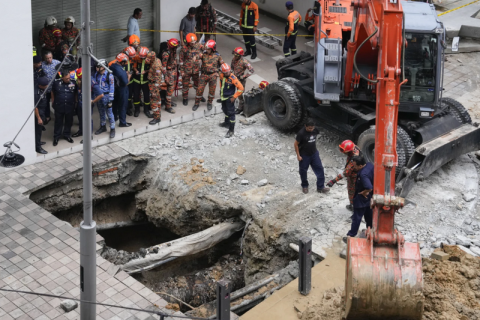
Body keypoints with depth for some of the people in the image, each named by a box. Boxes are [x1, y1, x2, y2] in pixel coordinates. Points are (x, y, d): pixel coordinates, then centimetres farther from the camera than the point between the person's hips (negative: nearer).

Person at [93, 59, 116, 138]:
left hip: (106, 96, -6)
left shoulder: (109, 75, -11)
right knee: (101, 113, 17)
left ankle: (112, 129, 7)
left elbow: (111, 88, -10)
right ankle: (103, 127, 32)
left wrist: (110, 100, -12)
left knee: (109, 113, -2)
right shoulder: (96, 74, 4)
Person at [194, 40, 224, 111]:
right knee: (200, 89, -1)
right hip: (204, 75, 0)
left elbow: (222, 64, 9)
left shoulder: (217, 56, -3)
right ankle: (197, 103, 15)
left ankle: (209, 103, 30)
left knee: (212, 90, 8)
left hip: (213, 75, 0)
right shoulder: (204, 54, -4)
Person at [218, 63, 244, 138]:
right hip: (223, 97, 8)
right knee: (225, 110, 27)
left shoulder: (233, 78, -27)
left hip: (229, 98, -8)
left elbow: (241, 88, -25)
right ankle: (227, 123, 52)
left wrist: (234, 97, -21)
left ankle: (231, 130, 5)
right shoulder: (222, 76, -7)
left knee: (231, 113, -2)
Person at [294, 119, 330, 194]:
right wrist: (298, 155, -13)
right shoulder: (301, 133, -24)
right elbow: (296, 144, -15)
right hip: (304, 155, -4)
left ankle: (320, 187, 12)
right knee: (303, 171, 12)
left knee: (319, 169, 2)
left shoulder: (315, 130, -8)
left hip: (314, 153, 5)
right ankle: (305, 186, 35)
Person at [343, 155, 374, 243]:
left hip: (362, 199, -9)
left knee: (357, 218, 5)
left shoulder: (363, 175, -36)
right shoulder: (370, 165, -9)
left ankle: (351, 235, 17)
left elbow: (369, 188, -40)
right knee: (369, 215, 24)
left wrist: (363, 192, -20)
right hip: (370, 198, 9)